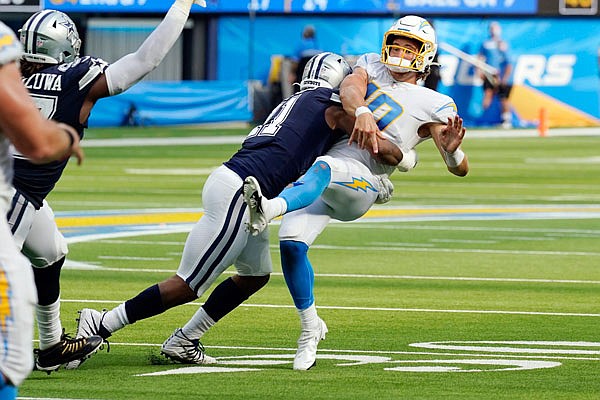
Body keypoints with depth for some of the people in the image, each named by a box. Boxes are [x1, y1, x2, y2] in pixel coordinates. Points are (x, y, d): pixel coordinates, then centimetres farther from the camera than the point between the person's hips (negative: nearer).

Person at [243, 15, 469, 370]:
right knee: (292, 241, -15)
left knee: (323, 169, -38)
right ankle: (311, 328, 3)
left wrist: (451, 148, -23)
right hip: (320, 180, 5)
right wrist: (362, 112, -27)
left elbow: (461, 168, 3)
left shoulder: (432, 106, 9)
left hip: (359, 180, -5)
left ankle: (268, 209, -68)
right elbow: (350, 88, -4)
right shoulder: (372, 65, 21)